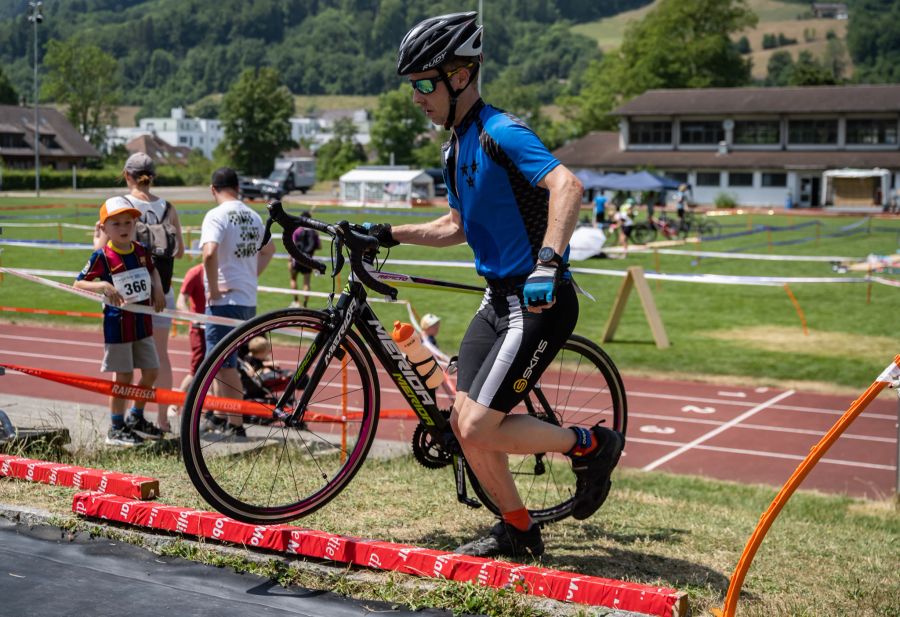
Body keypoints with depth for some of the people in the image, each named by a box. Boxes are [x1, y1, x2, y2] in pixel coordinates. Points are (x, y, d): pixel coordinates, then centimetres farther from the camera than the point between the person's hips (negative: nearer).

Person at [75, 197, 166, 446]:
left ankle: (136, 417, 31)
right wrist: (103, 287, -27)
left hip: (143, 321, 6)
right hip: (118, 324, -6)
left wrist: (158, 289, 8)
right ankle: (116, 428, 14)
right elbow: (78, 283, -11)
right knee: (123, 377, 0)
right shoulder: (102, 256, -12)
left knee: (151, 371, 11)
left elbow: (152, 270, 25)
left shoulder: (141, 251, 4)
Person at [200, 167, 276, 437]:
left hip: (224, 300, -8)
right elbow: (269, 250, 27)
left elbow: (209, 253, -28)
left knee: (225, 364, 0)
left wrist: (213, 289, -17)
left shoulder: (217, 215, -13)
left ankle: (235, 424, 4)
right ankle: (219, 416, 27)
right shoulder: (253, 216, 12)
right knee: (221, 360, 19)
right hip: (249, 299, 8)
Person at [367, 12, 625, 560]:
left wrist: (548, 262, -43)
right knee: (464, 424, 7)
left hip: (539, 303, -9)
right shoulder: (456, 147, 13)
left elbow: (567, 185, -32)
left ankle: (590, 445, 8)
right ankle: (518, 530, 23)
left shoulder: (501, 133, -16)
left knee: (479, 430, -13)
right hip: (499, 299, 9)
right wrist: (391, 235, 18)